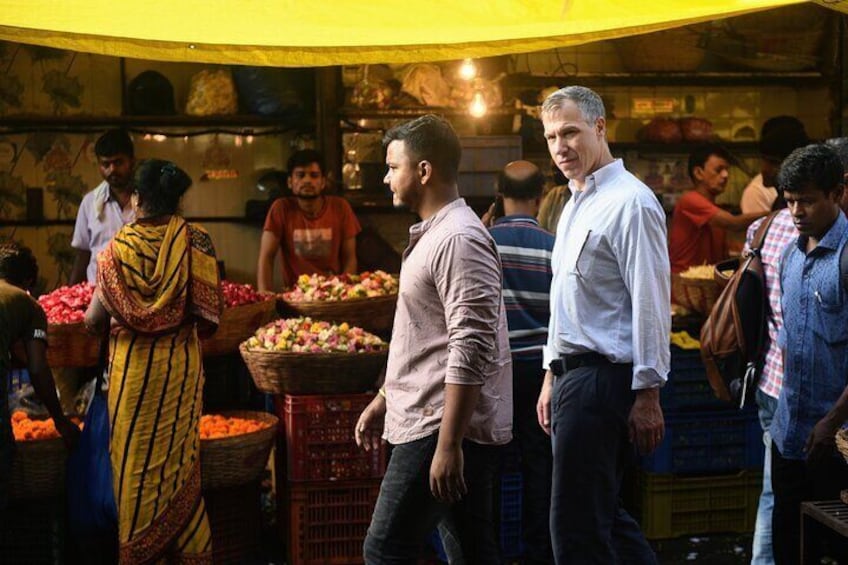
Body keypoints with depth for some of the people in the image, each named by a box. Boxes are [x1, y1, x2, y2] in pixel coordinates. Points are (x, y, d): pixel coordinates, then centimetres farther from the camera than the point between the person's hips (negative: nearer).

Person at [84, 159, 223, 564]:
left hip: (133, 364, -2)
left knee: (135, 457, 9)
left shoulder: (121, 247, -10)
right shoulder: (195, 242, -6)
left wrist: (90, 315, 18)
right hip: (182, 364, 2)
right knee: (179, 455, 13)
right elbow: (208, 315, -6)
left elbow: (94, 321, -6)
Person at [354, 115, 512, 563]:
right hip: (429, 422, 10)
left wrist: (448, 444, -25)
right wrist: (383, 400, 26)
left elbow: (472, 350, -23)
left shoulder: (459, 239, -16)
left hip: (443, 429, -10)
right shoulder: (432, 234, 17)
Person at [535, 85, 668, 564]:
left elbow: (652, 303, -17)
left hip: (603, 378, -10)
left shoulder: (630, 202, -12)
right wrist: (553, 377, 22)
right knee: (605, 518, 15)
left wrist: (648, 392, -19)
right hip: (573, 375, 10)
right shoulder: (576, 204, 18)